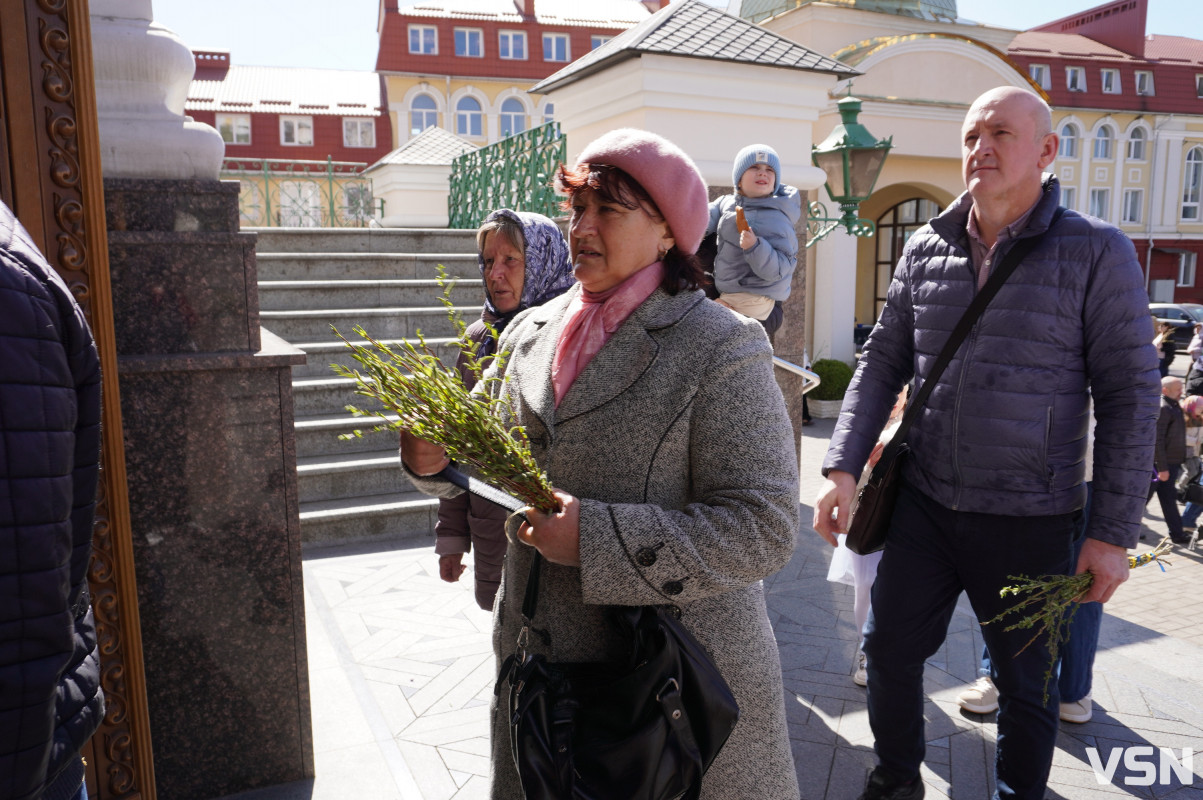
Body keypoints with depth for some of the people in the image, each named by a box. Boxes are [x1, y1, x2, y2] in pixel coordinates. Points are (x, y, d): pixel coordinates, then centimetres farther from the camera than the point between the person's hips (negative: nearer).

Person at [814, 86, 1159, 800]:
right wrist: (843, 467, -2)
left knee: (1026, 680, 14)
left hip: (1030, 520, -3)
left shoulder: (1097, 252, -8)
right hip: (923, 501, 4)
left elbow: (1130, 397, -7)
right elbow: (883, 364, 8)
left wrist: (1113, 533, -9)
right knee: (890, 648, 13)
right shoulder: (926, 249, 3)